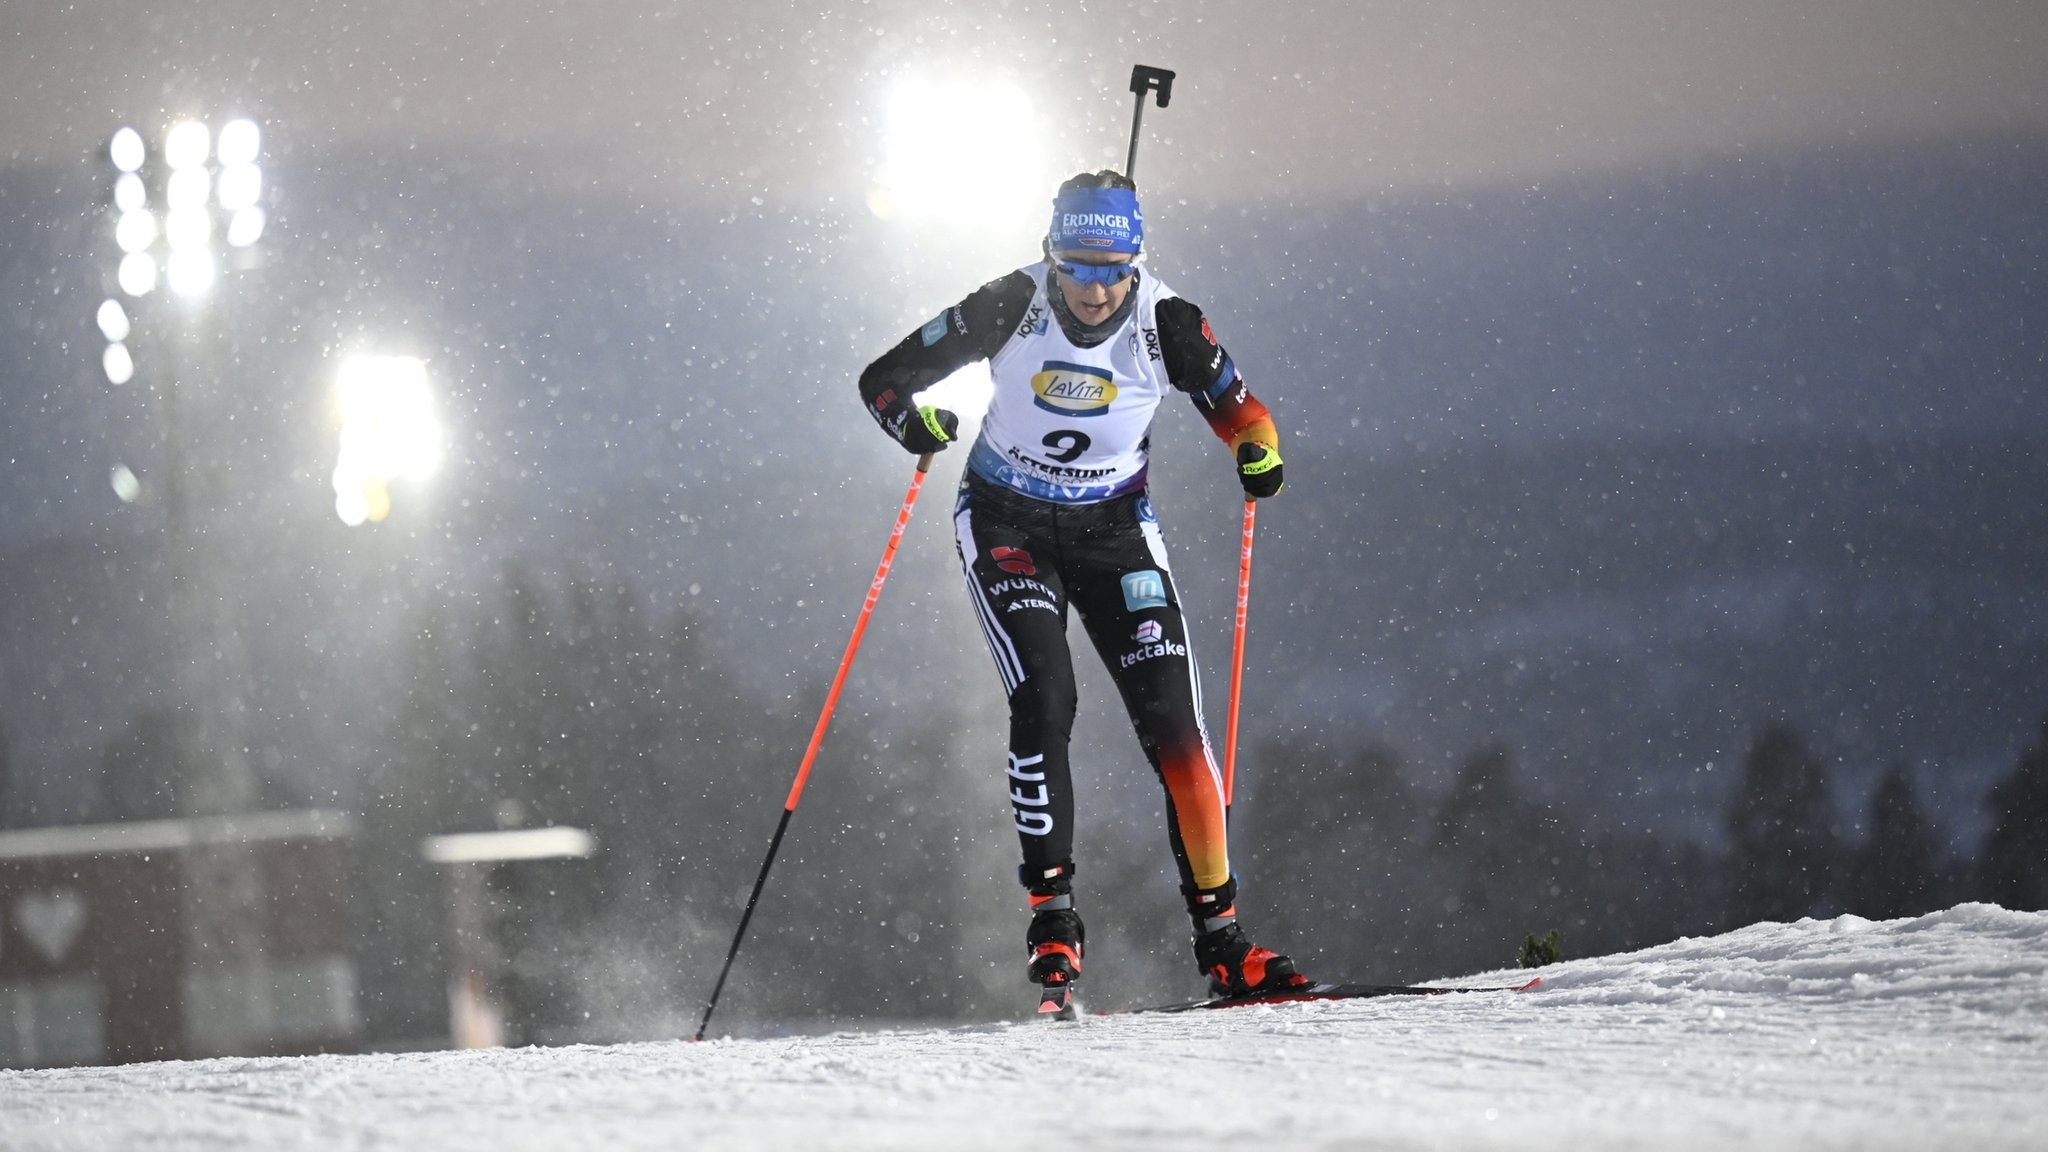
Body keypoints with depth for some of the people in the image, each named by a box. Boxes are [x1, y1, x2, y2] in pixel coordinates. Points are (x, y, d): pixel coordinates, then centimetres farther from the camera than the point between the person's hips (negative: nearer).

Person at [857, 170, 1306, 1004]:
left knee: (1171, 716, -10)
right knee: (1044, 701, -20)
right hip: (1008, 527, -1)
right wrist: (914, 420, -36)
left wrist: (1257, 452, -24)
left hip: (1113, 529, 1)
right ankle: (1051, 913, -13)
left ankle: (1218, 934, -5)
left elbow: (1235, 406, -1)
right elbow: (883, 380, -13)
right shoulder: (1012, 308, -18)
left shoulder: (1165, 325, -16)